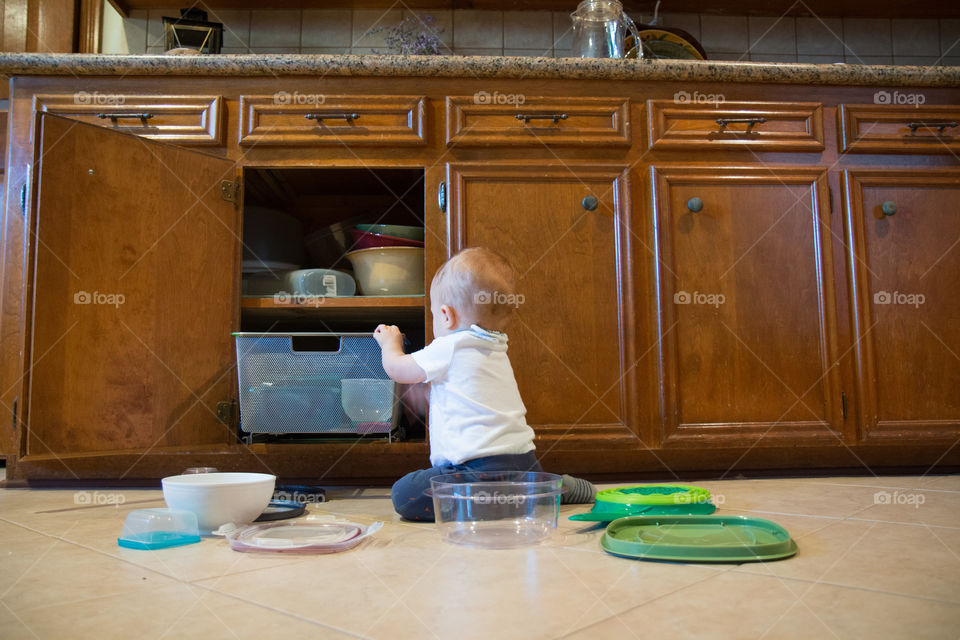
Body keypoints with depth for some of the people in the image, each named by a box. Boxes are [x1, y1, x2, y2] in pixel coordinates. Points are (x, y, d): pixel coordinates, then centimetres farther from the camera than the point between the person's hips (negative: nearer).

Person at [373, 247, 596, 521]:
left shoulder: (449, 348, -7)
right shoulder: (497, 351, 20)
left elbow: (397, 369, 9)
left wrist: (390, 343, 31)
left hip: (484, 466, -9)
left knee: (404, 493, -12)